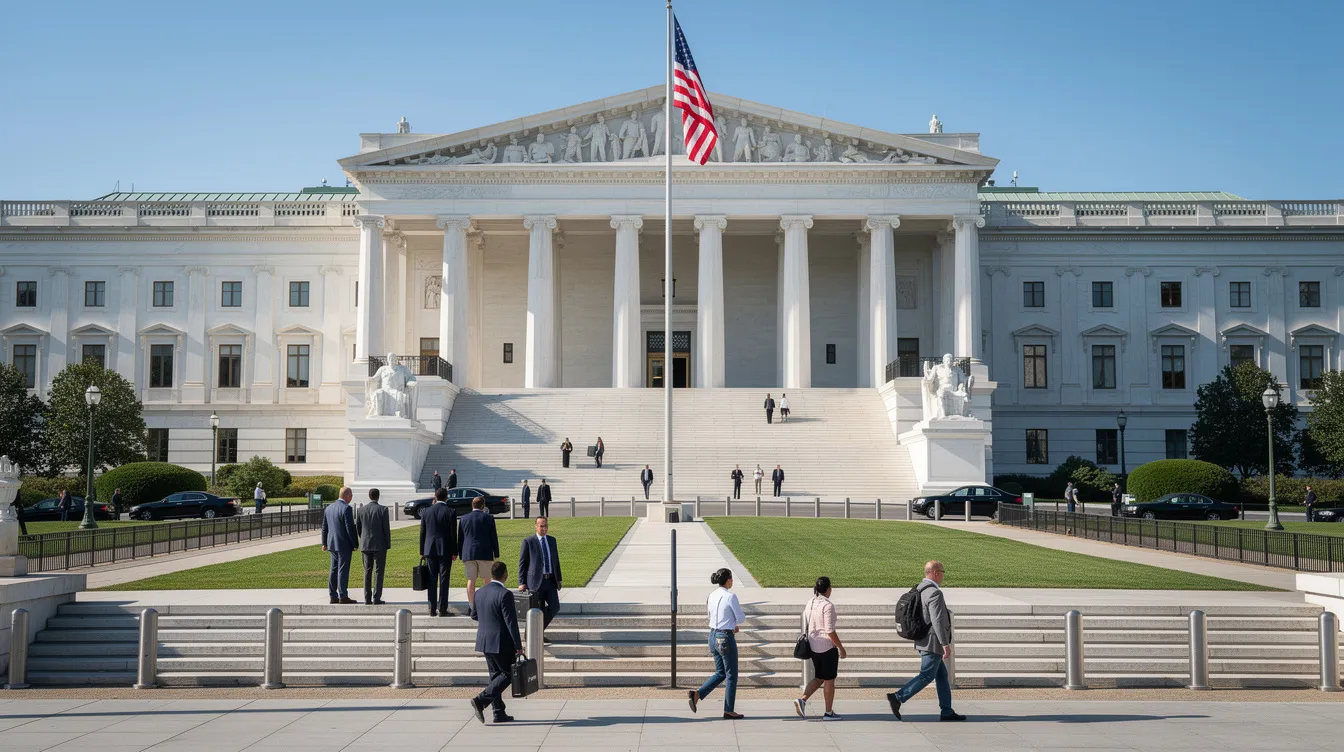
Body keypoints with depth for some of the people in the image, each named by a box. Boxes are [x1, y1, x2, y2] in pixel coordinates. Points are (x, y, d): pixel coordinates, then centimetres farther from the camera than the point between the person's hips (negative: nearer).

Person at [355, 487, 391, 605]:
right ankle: (376, 598, -3)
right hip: (380, 545, -4)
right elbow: (386, 529, -9)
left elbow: (357, 528, 8)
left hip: (365, 545, 4)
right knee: (378, 572, 1)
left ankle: (367, 599, 8)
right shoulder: (383, 510, -9)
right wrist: (388, 545, 1)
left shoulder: (361, 510, 2)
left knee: (367, 572, 9)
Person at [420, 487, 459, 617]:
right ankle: (442, 609, 1)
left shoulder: (426, 512, 2)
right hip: (445, 550, -2)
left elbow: (422, 533, 6)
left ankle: (432, 609, 7)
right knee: (443, 580, 1)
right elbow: (453, 533, -5)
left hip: (430, 550, 2)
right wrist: (455, 552, 2)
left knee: (432, 580, 7)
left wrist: (422, 552, 13)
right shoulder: (451, 512, -6)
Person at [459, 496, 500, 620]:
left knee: (471, 580, 6)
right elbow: (493, 537, -2)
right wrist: (496, 554, 5)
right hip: (485, 553, -3)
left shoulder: (464, 518, 8)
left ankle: (472, 608, 2)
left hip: (468, 553, 3)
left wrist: (461, 556, 17)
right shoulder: (488, 517, -2)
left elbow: (460, 539, 11)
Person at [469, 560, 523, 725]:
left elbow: (474, 615, 16)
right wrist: (518, 646, -13)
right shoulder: (505, 594, -18)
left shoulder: (479, 593, 5)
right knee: (508, 674, 3)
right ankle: (480, 700, -9)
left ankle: (499, 713, 15)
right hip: (501, 642, -8)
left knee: (496, 675, 14)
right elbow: (511, 622, -18)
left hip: (484, 642, 8)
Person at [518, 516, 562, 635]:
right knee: (538, 611, 0)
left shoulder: (552, 540, 13)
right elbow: (522, 563, -3)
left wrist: (559, 579, 14)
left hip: (550, 581, 5)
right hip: (536, 581, -5)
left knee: (555, 607, -1)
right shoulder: (528, 541, -3)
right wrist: (522, 583, -9)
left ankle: (539, 630, 19)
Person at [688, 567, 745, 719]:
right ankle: (728, 710, 12)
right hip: (725, 638, -8)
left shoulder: (712, 596, 6)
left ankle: (697, 693, 3)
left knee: (720, 673, 18)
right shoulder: (730, 597, -16)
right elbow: (741, 618, -11)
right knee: (731, 675, 6)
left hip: (713, 636, 8)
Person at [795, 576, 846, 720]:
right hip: (827, 646, -7)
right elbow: (830, 631, -19)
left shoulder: (810, 603, 5)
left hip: (813, 646, 7)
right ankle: (829, 713, 12)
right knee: (829, 680, 5)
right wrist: (841, 647, -11)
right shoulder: (827, 605, -18)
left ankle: (802, 699, 1)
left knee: (819, 678, 18)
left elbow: (805, 622, 12)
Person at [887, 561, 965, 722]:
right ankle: (897, 698, -9)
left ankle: (946, 712, 16)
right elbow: (937, 621, -25)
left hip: (923, 641, 10)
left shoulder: (919, 590, 11)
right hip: (933, 643, -10)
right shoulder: (934, 593, -19)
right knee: (926, 676, -5)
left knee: (942, 675, 13)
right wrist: (946, 645, -21)